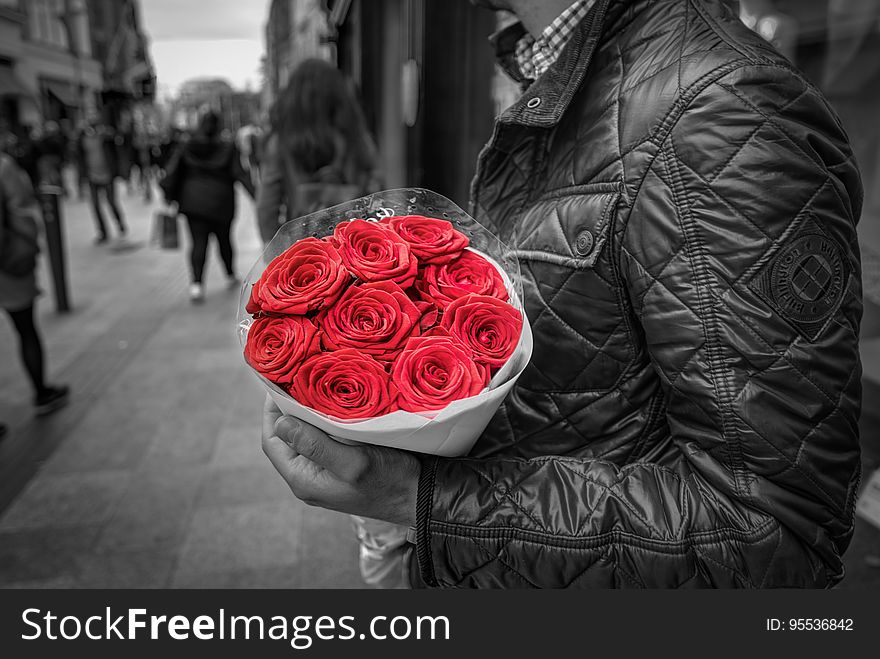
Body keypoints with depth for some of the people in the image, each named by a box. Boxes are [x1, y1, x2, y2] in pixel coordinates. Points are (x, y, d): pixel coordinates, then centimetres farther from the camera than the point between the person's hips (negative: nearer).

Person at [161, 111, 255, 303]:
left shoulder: (188, 148, 2)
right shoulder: (227, 148, -4)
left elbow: (172, 173, -1)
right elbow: (240, 174, -8)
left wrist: (169, 196, 5)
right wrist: (256, 195, -6)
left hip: (194, 202, 1)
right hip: (220, 203, -1)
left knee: (198, 241, -1)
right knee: (224, 239, 15)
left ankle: (196, 282, -18)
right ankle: (231, 275, 30)